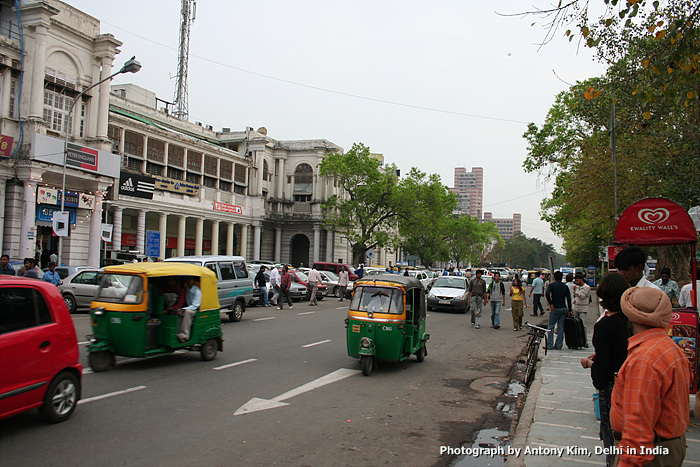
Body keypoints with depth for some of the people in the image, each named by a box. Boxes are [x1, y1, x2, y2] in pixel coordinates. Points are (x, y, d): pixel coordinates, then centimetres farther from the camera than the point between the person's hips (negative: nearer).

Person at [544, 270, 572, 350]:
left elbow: (547, 294, -20)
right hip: (564, 308, 4)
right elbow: (569, 299, 3)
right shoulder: (565, 286, 8)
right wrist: (569, 310, 8)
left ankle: (550, 345, -2)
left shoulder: (551, 285, -2)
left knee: (550, 327, 2)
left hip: (555, 308, -4)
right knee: (561, 327, 9)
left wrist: (550, 304, -13)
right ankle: (558, 345, 10)